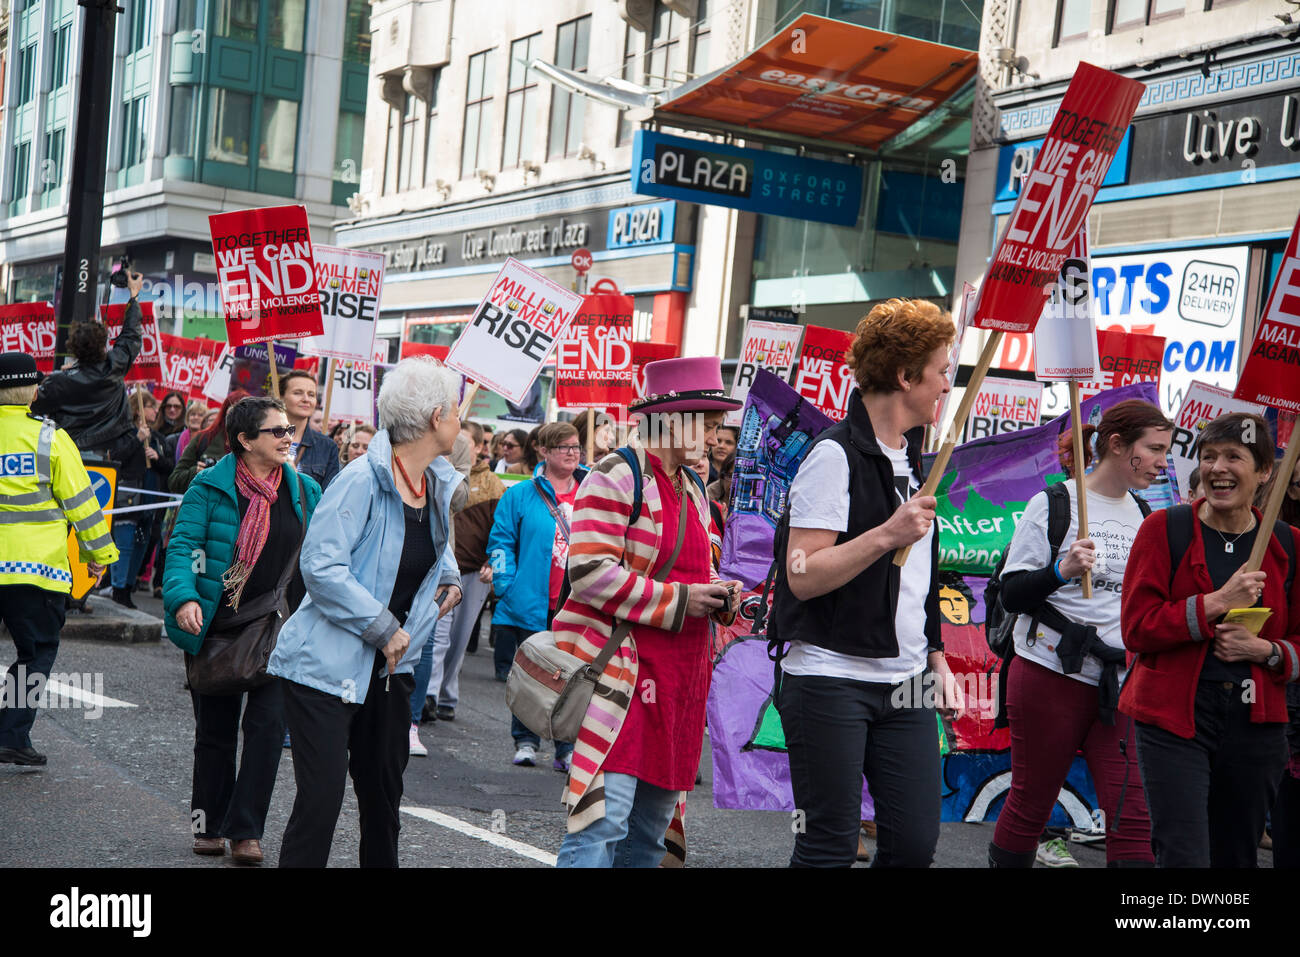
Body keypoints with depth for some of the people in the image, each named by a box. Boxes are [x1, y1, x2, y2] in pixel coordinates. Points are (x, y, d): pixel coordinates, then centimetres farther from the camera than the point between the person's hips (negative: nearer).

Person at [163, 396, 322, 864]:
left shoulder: (304, 491, 6)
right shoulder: (210, 487, -5)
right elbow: (183, 545, -11)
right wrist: (183, 598, -27)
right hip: (218, 627, -2)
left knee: (268, 724, -7)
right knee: (215, 729, 10)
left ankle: (244, 830, 3)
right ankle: (209, 825, 25)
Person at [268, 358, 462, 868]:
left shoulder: (441, 484, 7)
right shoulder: (362, 480, -18)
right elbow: (322, 567, -24)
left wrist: (449, 578, 11)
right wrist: (384, 628, -20)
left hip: (389, 666, 8)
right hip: (327, 665, -8)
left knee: (383, 793, 17)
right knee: (321, 798, -8)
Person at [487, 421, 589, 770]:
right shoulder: (521, 495, 1)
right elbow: (500, 543, 1)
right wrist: (508, 586, -9)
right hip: (532, 606, -2)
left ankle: (567, 748, 12)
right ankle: (525, 741, 22)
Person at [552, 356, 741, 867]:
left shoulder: (691, 486, 19)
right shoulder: (618, 476, -10)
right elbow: (588, 571, -19)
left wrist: (717, 592, 6)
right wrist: (677, 600, -16)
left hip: (679, 679, 9)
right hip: (620, 668, -9)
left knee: (652, 825, 11)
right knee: (605, 816, -14)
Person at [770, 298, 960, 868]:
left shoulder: (915, 458, 16)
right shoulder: (836, 456, -10)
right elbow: (802, 577, -17)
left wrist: (936, 656, 20)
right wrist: (887, 535, -24)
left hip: (904, 684, 8)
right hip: (831, 681, -7)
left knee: (915, 842, 4)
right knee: (830, 847, -2)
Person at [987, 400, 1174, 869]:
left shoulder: (1142, 517, 13)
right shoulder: (1052, 504, -4)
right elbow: (1012, 596, -7)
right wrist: (1061, 570, -23)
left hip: (1120, 685, 5)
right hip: (1051, 675, -5)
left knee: (1133, 813, -6)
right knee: (1030, 805, 5)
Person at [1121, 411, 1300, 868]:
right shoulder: (1165, 529, -1)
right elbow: (1136, 628, -8)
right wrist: (1216, 603, -17)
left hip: (1255, 724, 3)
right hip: (1173, 720, -3)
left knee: (1236, 856, 12)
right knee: (1185, 858, -13)